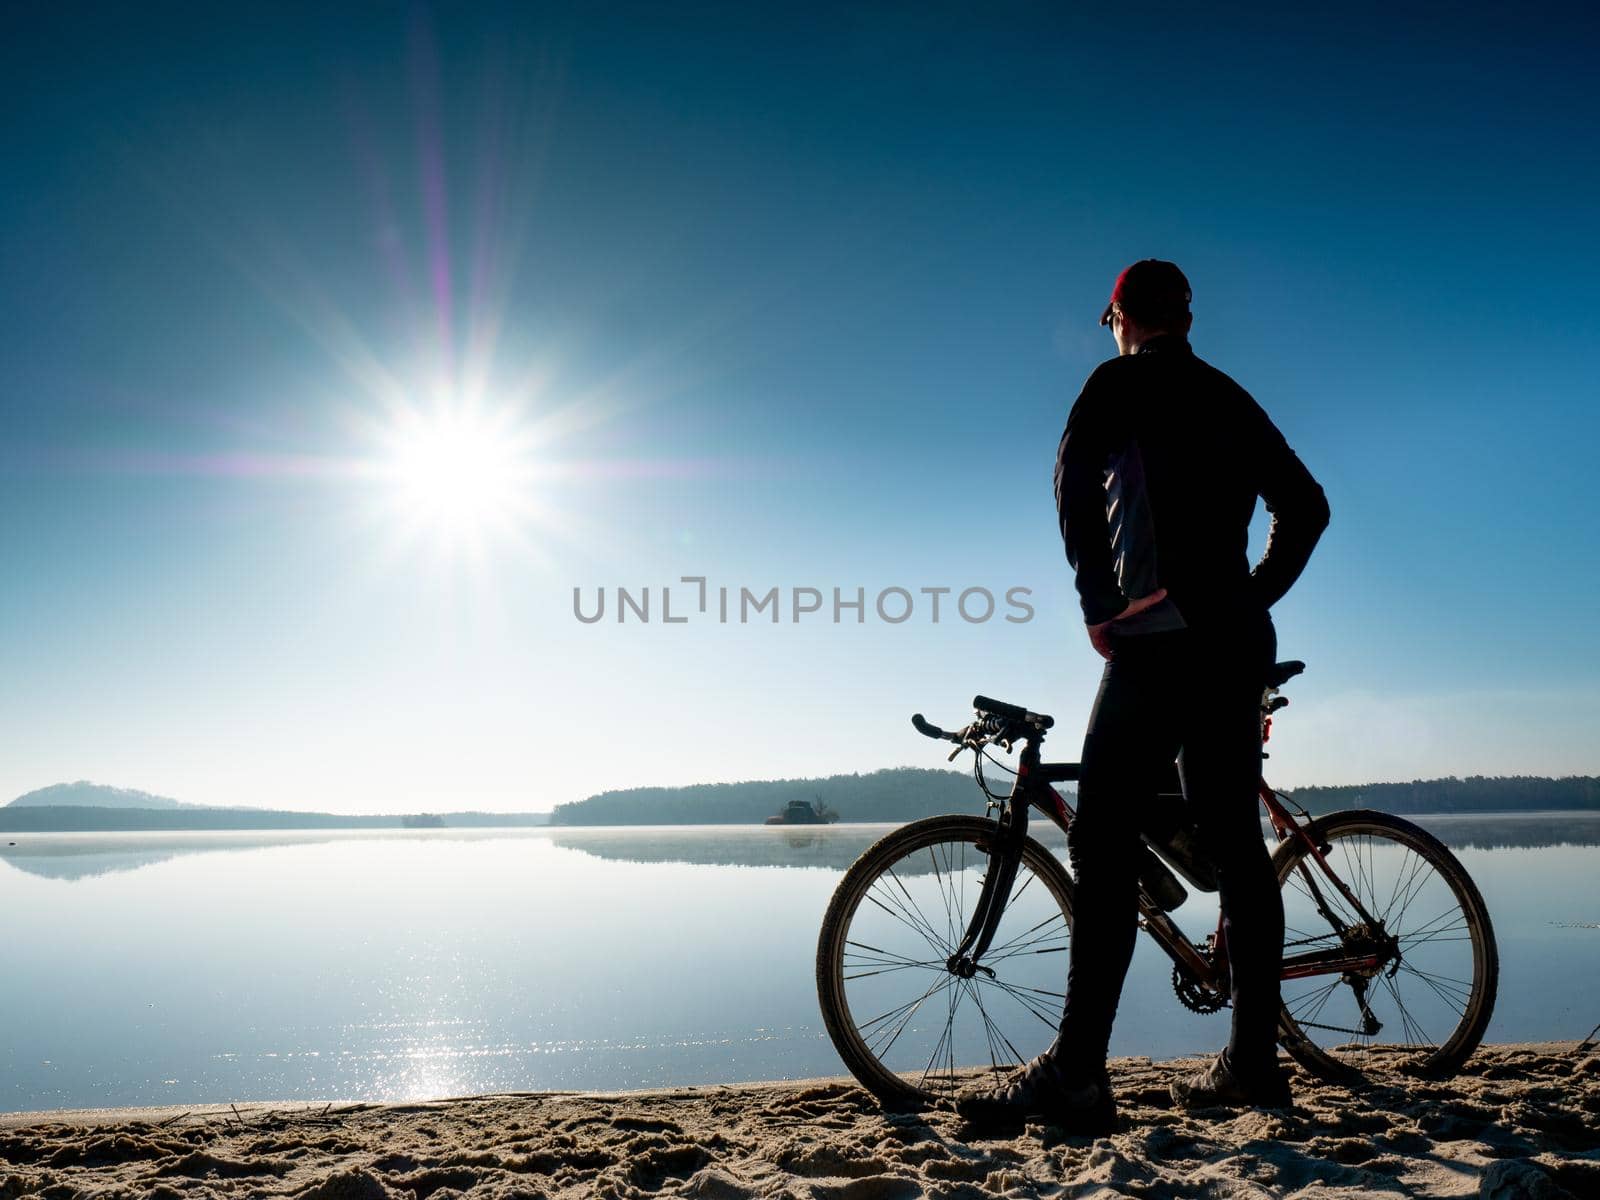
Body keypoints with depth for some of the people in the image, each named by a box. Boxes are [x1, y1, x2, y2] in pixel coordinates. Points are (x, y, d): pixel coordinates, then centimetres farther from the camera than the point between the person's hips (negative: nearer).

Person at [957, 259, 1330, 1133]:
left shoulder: (1118, 384, 3)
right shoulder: (1229, 398, 22)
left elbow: (1074, 480, -14)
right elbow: (1305, 507, 22)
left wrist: (1099, 603, -10)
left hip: (1159, 638, -8)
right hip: (1236, 647, 8)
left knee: (1103, 843, -12)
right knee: (1233, 844, 10)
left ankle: (1075, 1074, -16)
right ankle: (1253, 1061, 15)